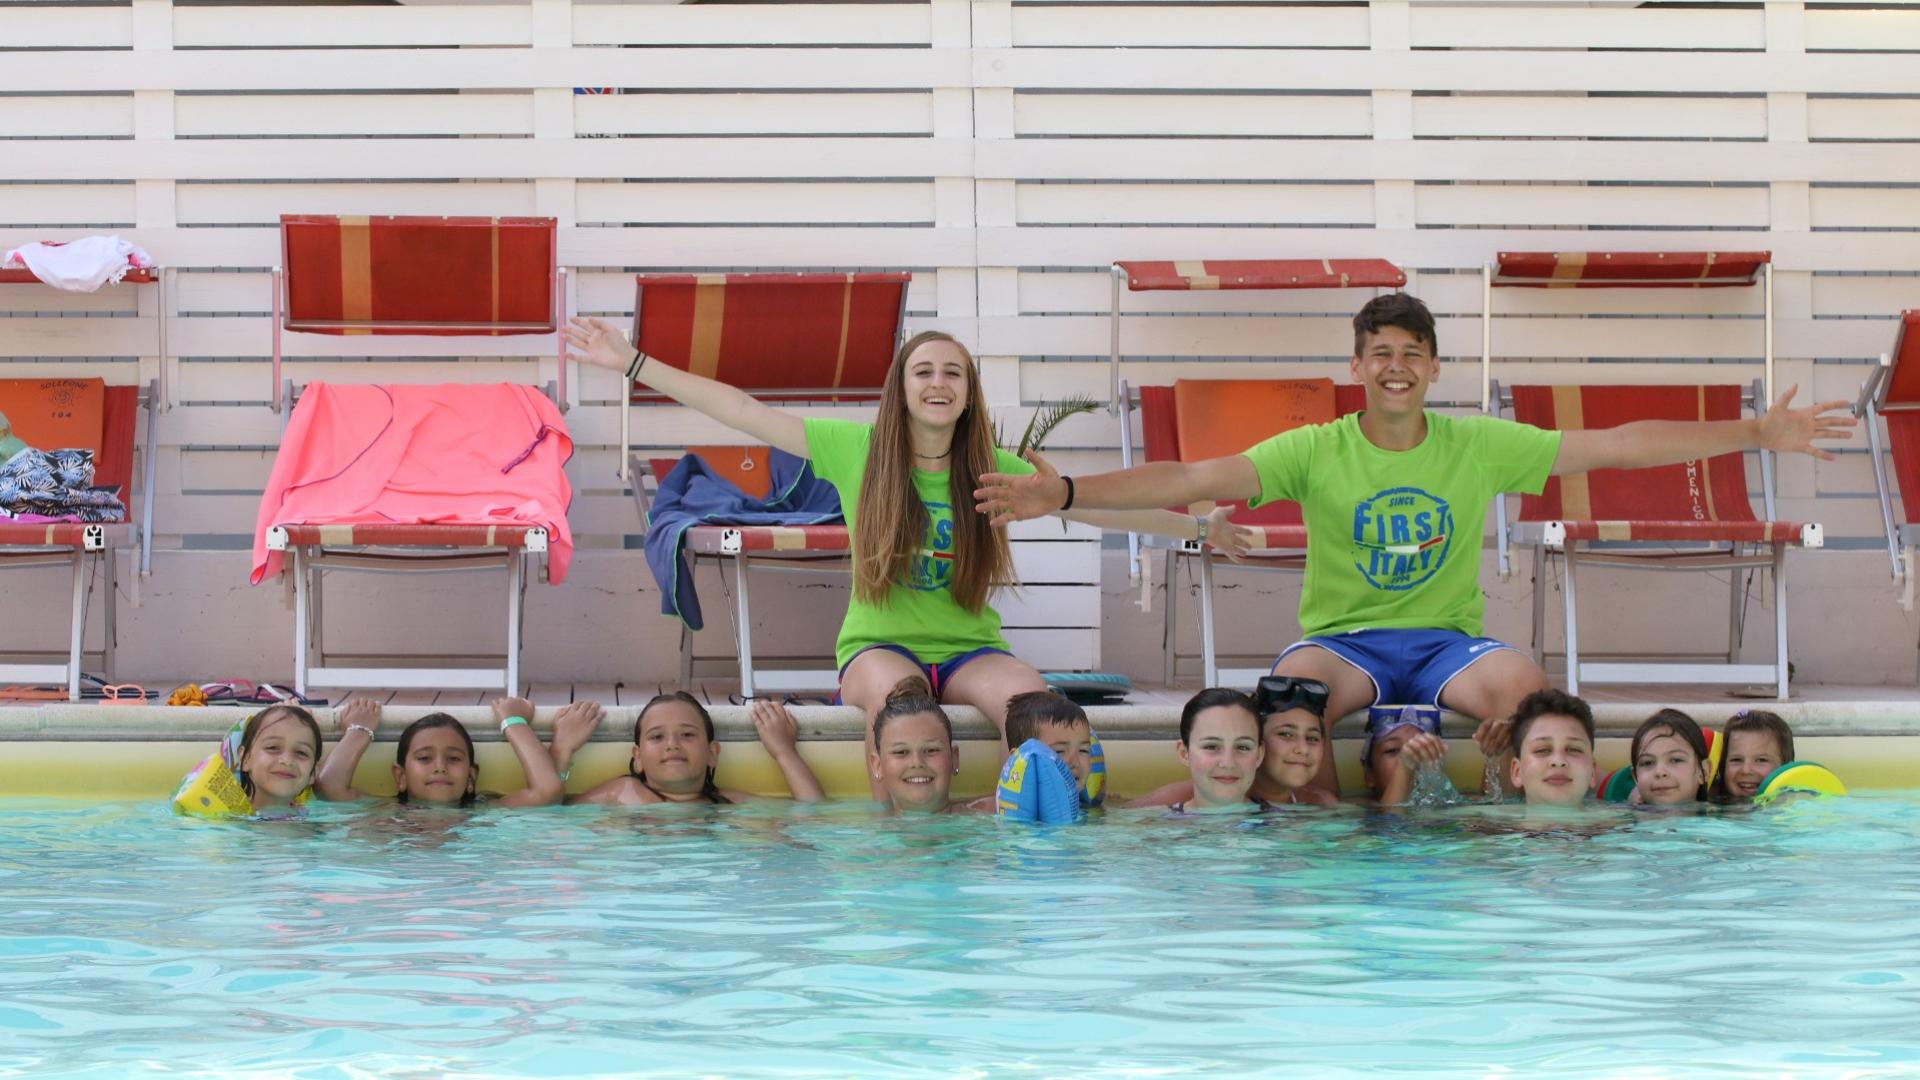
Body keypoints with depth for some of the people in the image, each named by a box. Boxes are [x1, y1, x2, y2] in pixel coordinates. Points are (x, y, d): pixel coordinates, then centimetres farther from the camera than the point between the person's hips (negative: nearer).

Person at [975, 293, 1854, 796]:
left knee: (1524, 685, -32)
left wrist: (1758, 435, 4)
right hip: (1343, 640, -1)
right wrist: (1066, 495, -21)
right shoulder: (1315, 452, 1)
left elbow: (1614, 447, 6)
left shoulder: (1481, 446, 6)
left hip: (1447, 641, 1)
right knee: (1292, 687, -36)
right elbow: (1194, 480, -8)